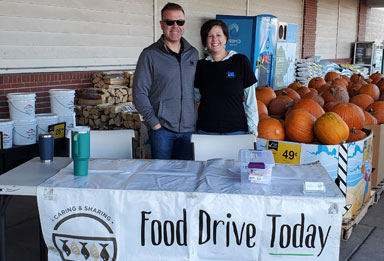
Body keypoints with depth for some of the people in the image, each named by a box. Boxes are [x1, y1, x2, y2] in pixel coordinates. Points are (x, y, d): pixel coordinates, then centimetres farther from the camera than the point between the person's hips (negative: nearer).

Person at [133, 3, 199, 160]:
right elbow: (139, 93, -5)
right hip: (161, 129, -4)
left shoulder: (193, 54, 11)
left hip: (189, 129, 4)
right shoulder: (150, 55, -3)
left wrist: (197, 121, 8)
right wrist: (154, 123, -11)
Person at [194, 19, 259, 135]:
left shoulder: (241, 61, -2)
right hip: (205, 129, 3)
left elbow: (250, 99, 0)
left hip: (236, 129, -2)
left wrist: (253, 128, -2)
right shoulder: (201, 65, 7)